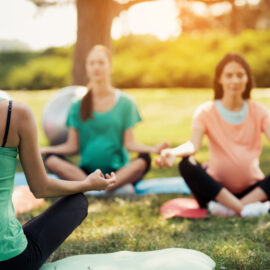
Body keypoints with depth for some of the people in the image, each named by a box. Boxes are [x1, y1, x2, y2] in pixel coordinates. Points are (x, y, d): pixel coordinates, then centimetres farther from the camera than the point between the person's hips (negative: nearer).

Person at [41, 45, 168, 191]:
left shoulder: (125, 102, 4)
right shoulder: (78, 105, 7)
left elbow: (129, 143, -2)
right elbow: (72, 145, 4)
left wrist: (153, 149, -20)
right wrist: (44, 150, -11)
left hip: (118, 171, -1)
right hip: (86, 170, 2)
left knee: (144, 160, -31)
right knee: (50, 159, -26)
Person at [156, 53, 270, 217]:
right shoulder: (207, 112, 3)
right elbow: (194, 144, -15)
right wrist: (173, 152, -39)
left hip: (252, 188, 1)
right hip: (218, 188, -1)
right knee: (187, 164, -30)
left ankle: (229, 208, -30)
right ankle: (245, 209, -34)